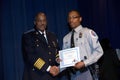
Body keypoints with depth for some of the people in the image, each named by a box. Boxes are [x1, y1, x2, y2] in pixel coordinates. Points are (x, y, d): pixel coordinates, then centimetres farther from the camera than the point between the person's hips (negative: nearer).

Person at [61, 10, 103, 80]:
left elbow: (99, 51, -8)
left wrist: (84, 63, -16)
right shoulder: (66, 38, 11)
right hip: (69, 73, 4)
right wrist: (61, 60, -5)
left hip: (84, 72, -4)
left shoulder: (88, 32, -4)